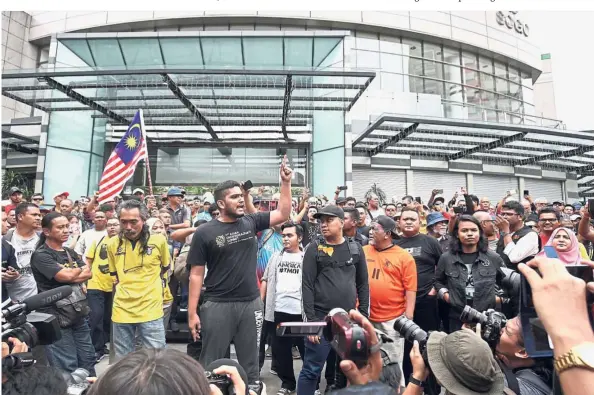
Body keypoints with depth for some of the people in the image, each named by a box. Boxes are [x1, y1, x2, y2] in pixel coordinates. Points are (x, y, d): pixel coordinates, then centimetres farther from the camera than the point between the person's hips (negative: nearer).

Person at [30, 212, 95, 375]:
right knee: (66, 367, 2)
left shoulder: (71, 253, 13)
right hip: (57, 318, -7)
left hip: (79, 315, 7)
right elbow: (66, 276, -21)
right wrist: (80, 270, -2)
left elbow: (89, 273, 2)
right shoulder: (40, 255, -10)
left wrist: (71, 275, -14)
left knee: (88, 360, 15)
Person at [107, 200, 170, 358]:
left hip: (150, 310, -2)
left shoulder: (159, 240, -8)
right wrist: (128, 287, 5)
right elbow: (115, 274, 14)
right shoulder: (113, 244, -1)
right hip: (121, 310, 3)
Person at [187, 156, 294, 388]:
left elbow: (283, 214, 6)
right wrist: (192, 313, -6)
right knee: (211, 362, 11)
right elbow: (196, 275, -5)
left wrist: (285, 182, -3)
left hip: (251, 303, 3)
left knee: (250, 361, 17)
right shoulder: (205, 233, -7)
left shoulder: (251, 222, 2)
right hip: (217, 305, -2)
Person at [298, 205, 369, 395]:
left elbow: (363, 284, 9)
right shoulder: (314, 249, -4)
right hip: (321, 319, -3)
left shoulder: (356, 249, 5)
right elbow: (307, 285, -7)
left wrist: (363, 316, 5)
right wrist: (311, 320, -12)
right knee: (311, 370, 2)